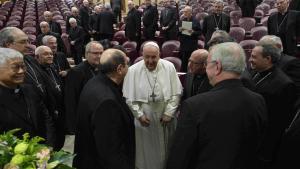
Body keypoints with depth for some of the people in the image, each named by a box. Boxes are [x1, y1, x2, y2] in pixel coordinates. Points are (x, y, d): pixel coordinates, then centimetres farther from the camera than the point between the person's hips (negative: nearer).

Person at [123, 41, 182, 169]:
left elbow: (176, 93, -3)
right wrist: (139, 115, -10)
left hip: (165, 117, 2)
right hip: (144, 118, -1)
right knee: (145, 150, 12)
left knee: (165, 148, 18)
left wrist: (169, 113, -9)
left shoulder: (169, 67, -6)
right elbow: (129, 97, -5)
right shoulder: (133, 70, -9)